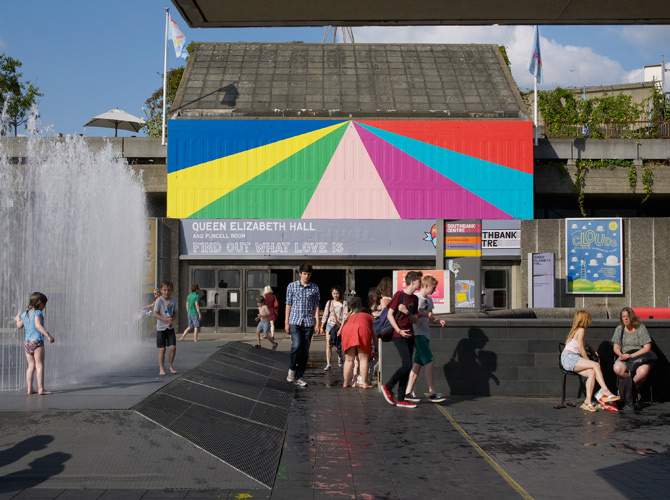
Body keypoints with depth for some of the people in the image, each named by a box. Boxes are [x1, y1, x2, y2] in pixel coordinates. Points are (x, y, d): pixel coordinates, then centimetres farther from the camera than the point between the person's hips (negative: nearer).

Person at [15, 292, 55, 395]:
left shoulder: (24, 314, 15)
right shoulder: (37, 313, -8)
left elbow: (19, 326, 28)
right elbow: (38, 325, -22)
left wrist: (18, 319, 49)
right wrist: (48, 335, -27)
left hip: (26, 342, 7)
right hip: (37, 341, -7)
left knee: (31, 365, 12)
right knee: (39, 365, -6)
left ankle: (30, 388, 12)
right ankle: (41, 389, -9)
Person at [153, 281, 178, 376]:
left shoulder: (173, 300, 2)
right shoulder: (159, 300, -13)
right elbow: (155, 314, -14)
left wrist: (172, 320, -11)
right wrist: (166, 319, -24)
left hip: (170, 327, 4)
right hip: (161, 328, -4)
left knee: (173, 347, -4)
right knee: (162, 349, -2)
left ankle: (170, 365, 15)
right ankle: (161, 368, 9)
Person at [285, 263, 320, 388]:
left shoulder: (314, 288, 8)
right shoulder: (292, 286, 5)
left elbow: (316, 306, 10)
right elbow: (288, 304, 6)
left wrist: (317, 322, 1)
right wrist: (286, 322, 3)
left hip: (308, 323, 2)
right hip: (295, 322, -2)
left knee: (305, 351, 2)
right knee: (296, 345, -19)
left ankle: (299, 376, 12)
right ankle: (292, 368, 6)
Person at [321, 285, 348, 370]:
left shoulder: (343, 303, 0)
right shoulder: (329, 303, 10)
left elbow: (345, 317, -5)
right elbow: (325, 315, 13)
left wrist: (341, 328, -14)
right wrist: (322, 327, 10)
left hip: (339, 325, -2)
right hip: (329, 324, 2)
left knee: (337, 345, 1)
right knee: (328, 345, -9)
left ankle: (340, 357, 35)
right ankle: (328, 364, -11)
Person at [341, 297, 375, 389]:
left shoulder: (351, 316, 40)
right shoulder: (369, 317, 35)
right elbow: (374, 334, 32)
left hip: (347, 329, 3)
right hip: (362, 329, -3)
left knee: (349, 359, 10)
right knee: (363, 358, 2)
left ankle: (345, 383, 14)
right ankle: (364, 383, -1)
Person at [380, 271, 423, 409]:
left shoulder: (415, 298, 15)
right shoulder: (399, 295, -6)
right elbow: (389, 314, -9)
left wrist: (407, 313, -5)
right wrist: (399, 330, -17)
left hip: (410, 335, 8)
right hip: (400, 336, -8)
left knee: (406, 367, 5)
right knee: (407, 365, -16)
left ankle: (401, 400, 9)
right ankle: (387, 387, 1)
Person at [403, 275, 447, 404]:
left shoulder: (429, 300, 17)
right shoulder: (415, 298, -10)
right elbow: (401, 308, -21)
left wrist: (438, 321, 3)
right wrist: (424, 314, -24)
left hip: (425, 335, 9)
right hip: (418, 334, -9)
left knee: (418, 364, 7)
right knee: (430, 362, -12)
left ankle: (408, 392, 10)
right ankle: (432, 393, -8)